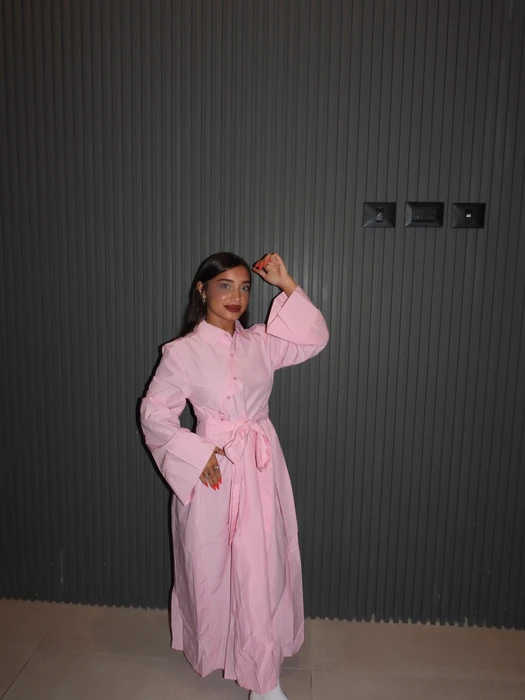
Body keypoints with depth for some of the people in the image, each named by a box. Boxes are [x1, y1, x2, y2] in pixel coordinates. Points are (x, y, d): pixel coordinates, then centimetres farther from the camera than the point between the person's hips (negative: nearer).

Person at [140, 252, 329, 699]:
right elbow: (155, 413, -7)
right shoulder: (183, 351, -9)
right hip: (214, 471, -4)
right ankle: (212, 649, 42)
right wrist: (197, 454, -16)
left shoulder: (259, 342, 3)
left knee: (263, 570, 12)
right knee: (211, 568, 13)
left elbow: (314, 339, 3)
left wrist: (287, 284, -2)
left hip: (262, 470, 4)